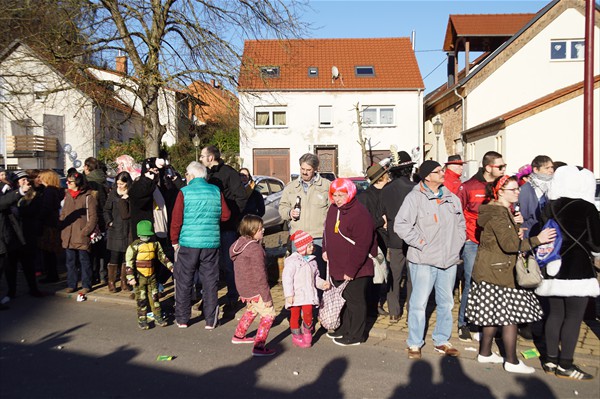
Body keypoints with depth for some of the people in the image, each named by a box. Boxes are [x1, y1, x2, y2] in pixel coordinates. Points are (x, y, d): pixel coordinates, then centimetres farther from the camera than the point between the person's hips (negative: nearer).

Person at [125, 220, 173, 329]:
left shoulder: (155, 244, 2)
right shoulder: (134, 246, -10)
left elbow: (162, 256, 12)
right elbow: (129, 263, -11)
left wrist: (171, 266, 4)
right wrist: (131, 278, -15)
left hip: (152, 276, 3)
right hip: (140, 277, -3)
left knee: (154, 297, 9)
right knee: (141, 299, 2)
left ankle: (158, 318, 18)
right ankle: (142, 320, 12)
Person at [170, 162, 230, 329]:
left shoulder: (184, 192, -5)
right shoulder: (216, 191, 2)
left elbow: (176, 220, -6)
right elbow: (226, 215, 4)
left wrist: (174, 241, 6)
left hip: (188, 242, -2)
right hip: (211, 243, 2)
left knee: (184, 281, 11)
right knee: (210, 281, 9)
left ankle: (182, 319, 19)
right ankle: (211, 320, 14)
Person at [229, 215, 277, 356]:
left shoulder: (238, 244, 6)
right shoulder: (255, 249, -22)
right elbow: (260, 275, -22)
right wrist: (266, 297, -16)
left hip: (243, 288, 9)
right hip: (255, 290, -9)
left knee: (251, 310, 30)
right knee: (269, 314, -1)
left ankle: (238, 336, 42)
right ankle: (259, 347, -4)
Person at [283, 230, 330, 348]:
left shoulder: (312, 261, 11)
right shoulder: (292, 261, -11)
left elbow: (315, 277, 20)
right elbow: (286, 278, -14)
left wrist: (323, 283, 1)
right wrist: (289, 294, -17)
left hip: (308, 294, 4)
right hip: (295, 295, -4)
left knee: (308, 314, -6)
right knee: (295, 316, 8)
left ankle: (307, 333, 18)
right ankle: (296, 337, 24)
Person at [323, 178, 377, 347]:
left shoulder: (360, 214, -23)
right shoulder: (333, 209, 5)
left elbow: (362, 246, -24)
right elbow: (328, 230, 20)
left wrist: (351, 270, -22)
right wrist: (325, 249, 10)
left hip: (355, 269, -9)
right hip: (337, 266, 9)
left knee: (355, 301, 5)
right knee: (342, 299, 21)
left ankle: (355, 336, 20)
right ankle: (345, 328, 38)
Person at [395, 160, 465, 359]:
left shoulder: (451, 198, 11)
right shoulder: (415, 197, -9)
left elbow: (461, 223, 24)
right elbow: (401, 225, -15)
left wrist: (457, 244, 11)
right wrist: (421, 243, -15)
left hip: (449, 259, 6)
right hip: (424, 260, -6)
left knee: (446, 303, 15)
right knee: (419, 303, -1)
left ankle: (442, 341, 30)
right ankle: (414, 343, 15)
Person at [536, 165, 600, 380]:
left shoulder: (550, 207, 4)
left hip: (552, 271, 6)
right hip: (577, 272, -5)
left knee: (555, 314, 13)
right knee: (574, 317, 2)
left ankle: (551, 360, 21)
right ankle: (565, 365, 8)